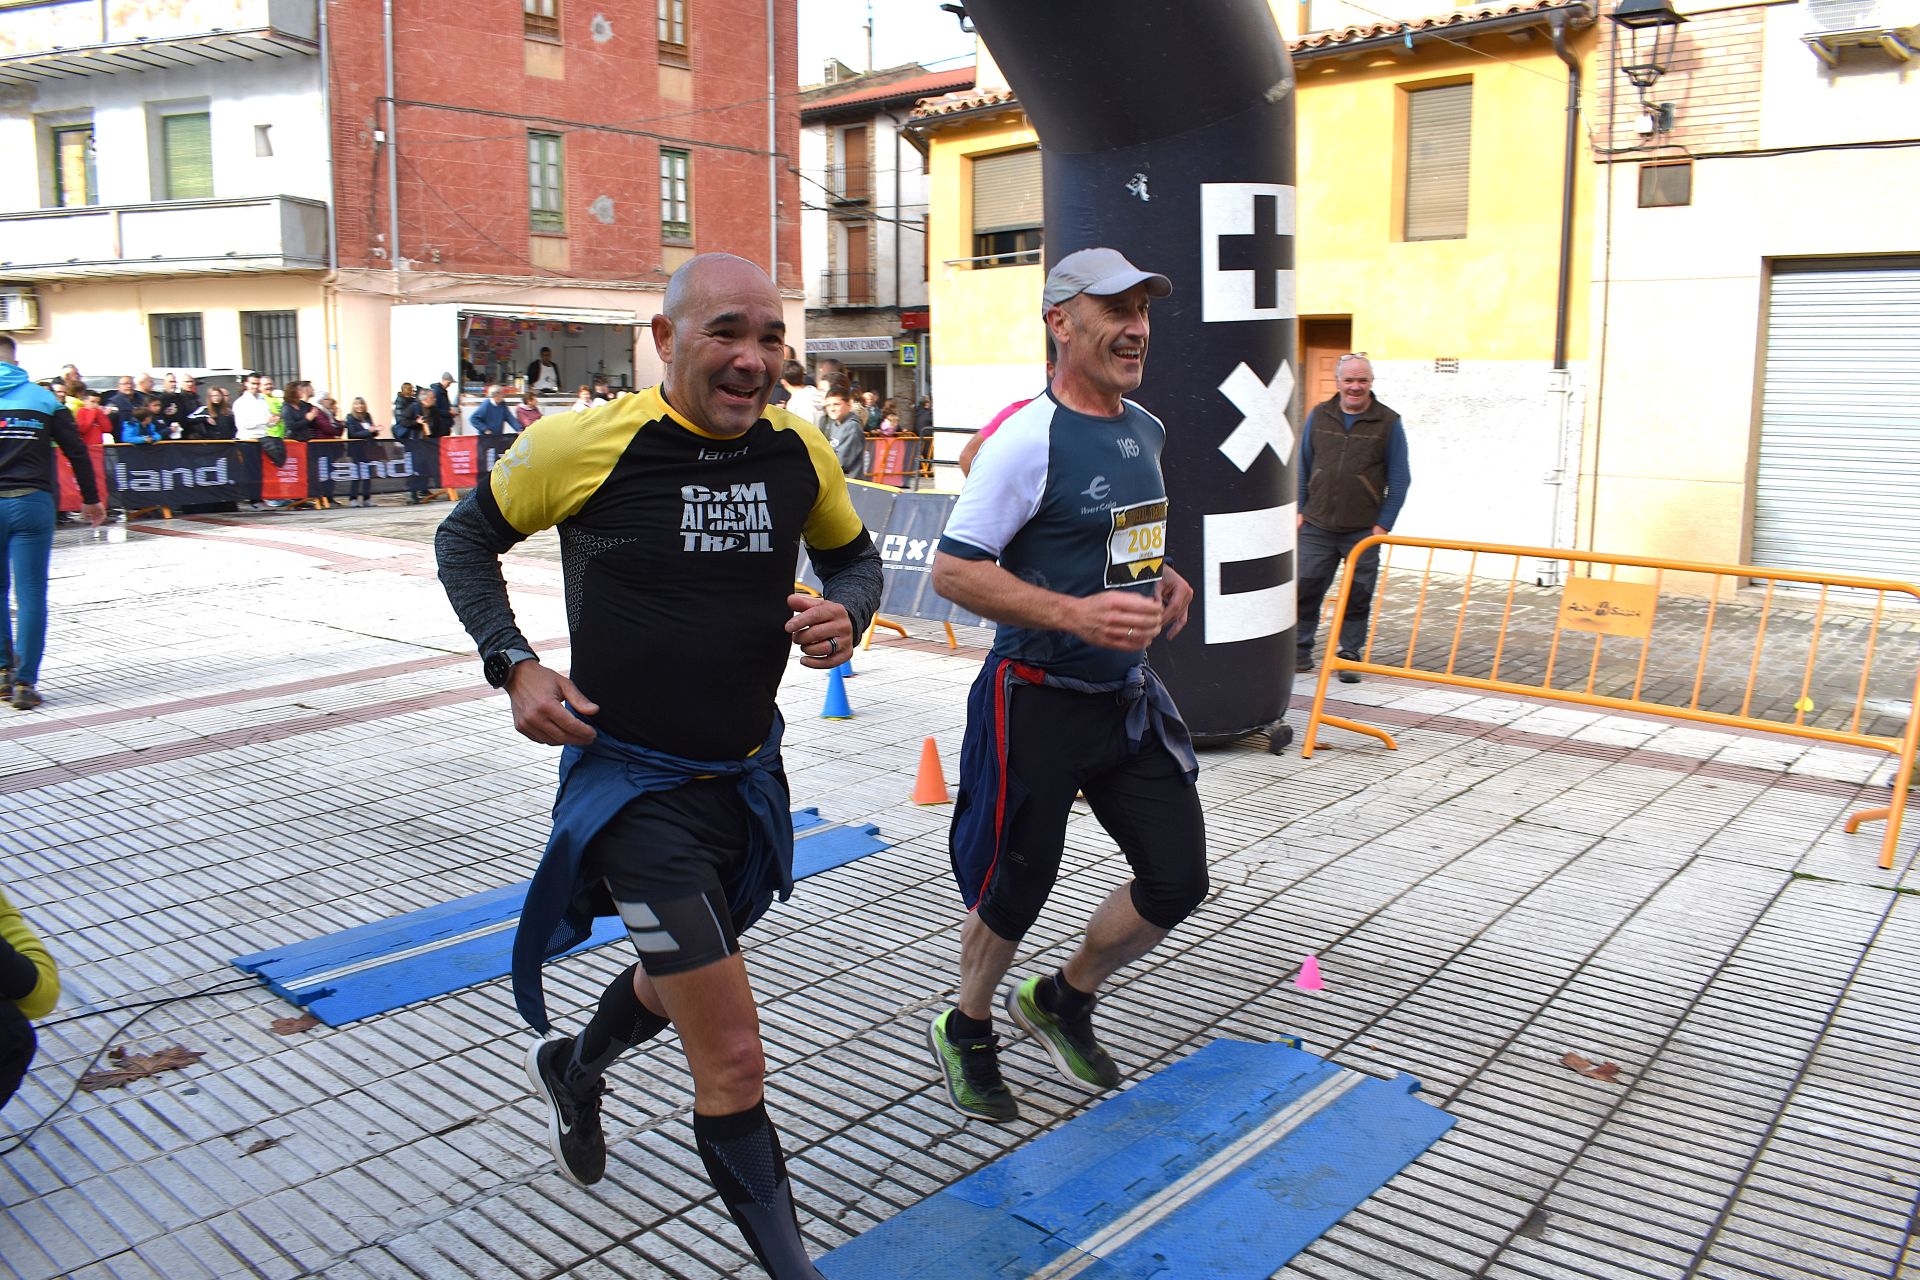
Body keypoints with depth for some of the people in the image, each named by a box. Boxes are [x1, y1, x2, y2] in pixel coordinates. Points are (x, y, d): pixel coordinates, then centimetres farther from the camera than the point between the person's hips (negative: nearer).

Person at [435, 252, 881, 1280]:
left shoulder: (798, 451, -4)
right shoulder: (583, 445, -16)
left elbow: (854, 552, 14)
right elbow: (465, 538, 0)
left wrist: (846, 615, -9)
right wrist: (513, 666, -12)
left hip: (747, 776, 6)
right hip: (633, 781, -6)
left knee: (675, 985, 30)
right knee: (733, 1062, -11)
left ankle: (572, 1069, 63)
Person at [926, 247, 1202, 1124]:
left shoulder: (1146, 431, 9)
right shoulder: (1029, 439, -17)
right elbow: (952, 569, -19)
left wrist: (1164, 580, 5)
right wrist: (1075, 614, -28)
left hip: (1129, 698, 8)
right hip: (1039, 704, -7)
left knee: (1177, 881, 8)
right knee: (1014, 893, 7)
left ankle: (1061, 1001, 34)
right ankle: (966, 1034, 36)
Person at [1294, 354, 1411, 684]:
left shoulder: (1388, 422, 0)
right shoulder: (1319, 416, 6)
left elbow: (1399, 479, 1)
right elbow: (1303, 467, 13)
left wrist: (1383, 524, -5)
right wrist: (1299, 509, 6)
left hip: (1363, 530, -1)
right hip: (1316, 527, 2)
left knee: (1358, 597, 4)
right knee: (1305, 588, 2)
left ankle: (1349, 657, 16)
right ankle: (1300, 651, 16)